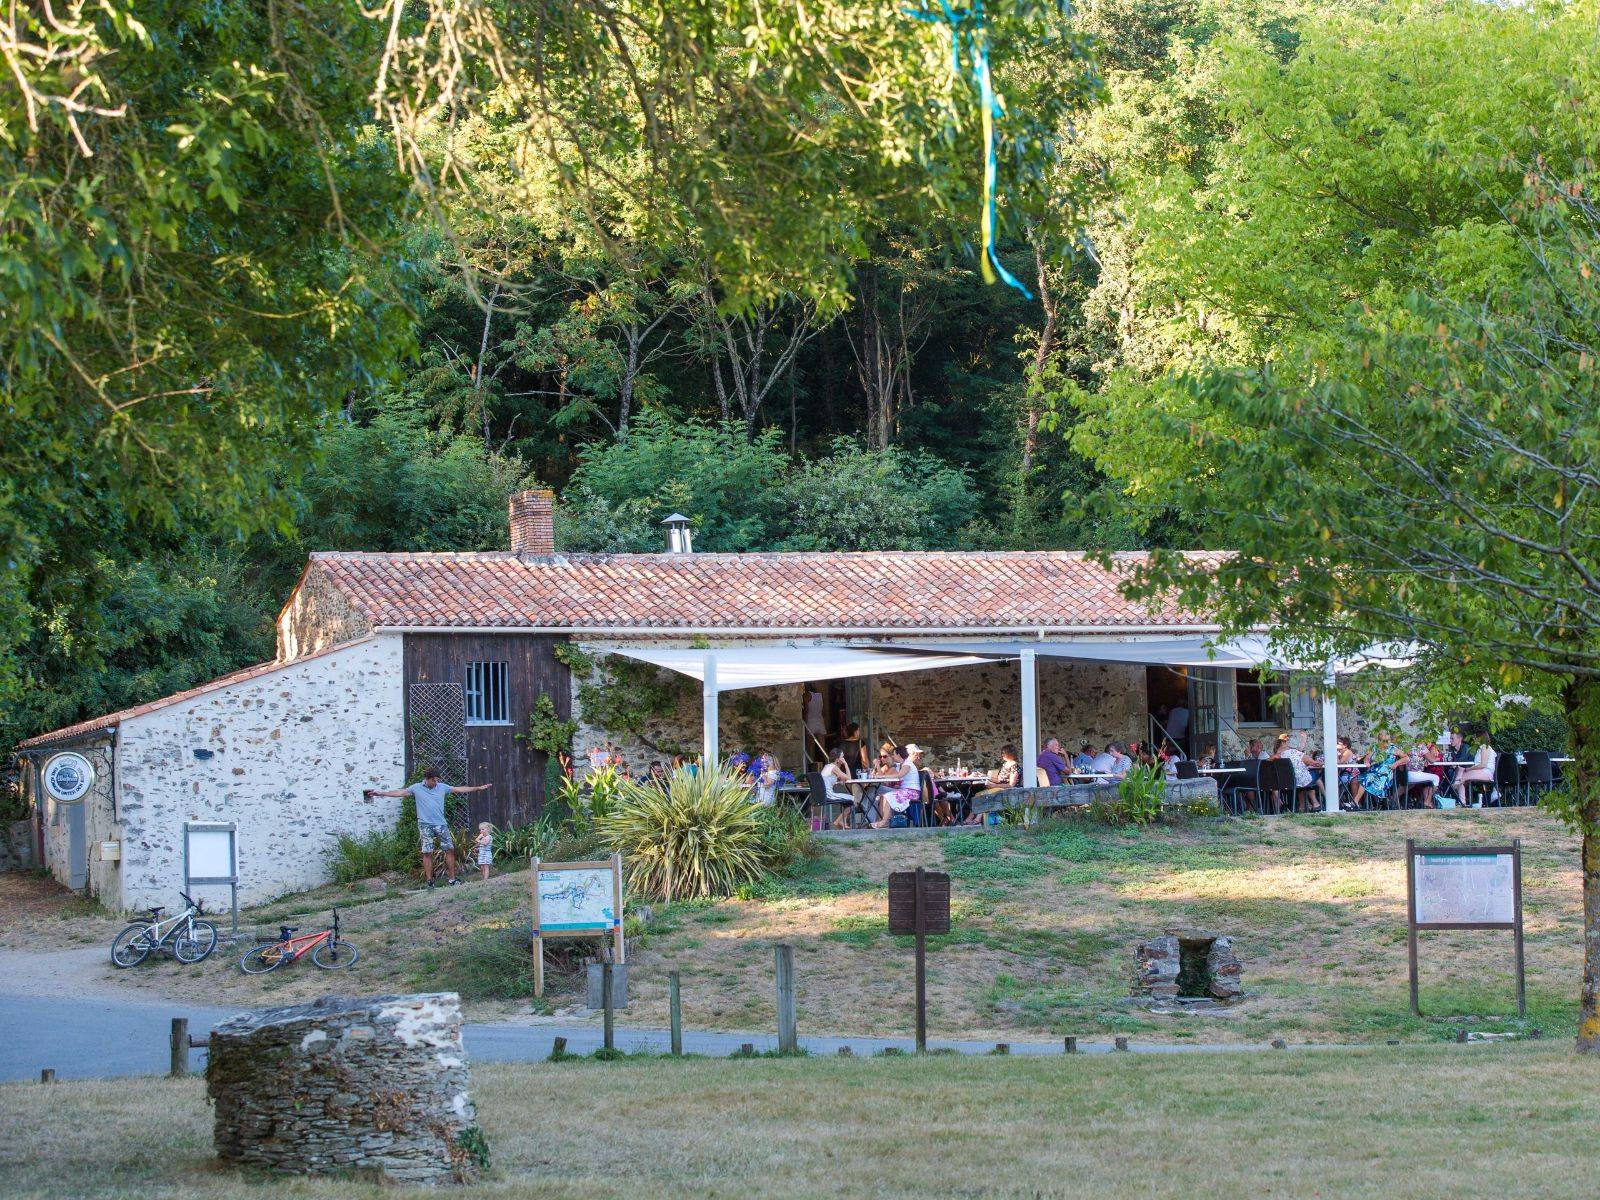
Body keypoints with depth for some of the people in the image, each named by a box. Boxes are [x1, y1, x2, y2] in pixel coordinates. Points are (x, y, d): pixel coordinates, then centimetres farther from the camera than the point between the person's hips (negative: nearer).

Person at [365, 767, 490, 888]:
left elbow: (459, 790, 12)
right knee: (427, 853, -5)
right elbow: (399, 793, 0)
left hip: (441, 824, 3)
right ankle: (429, 881, -1)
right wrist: (380, 793, -6)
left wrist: (478, 788, 12)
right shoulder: (417, 788, 0)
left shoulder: (442, 787, 7)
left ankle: (452, 879, 10)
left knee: (450, 849, 1)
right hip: (425, 825, -3)